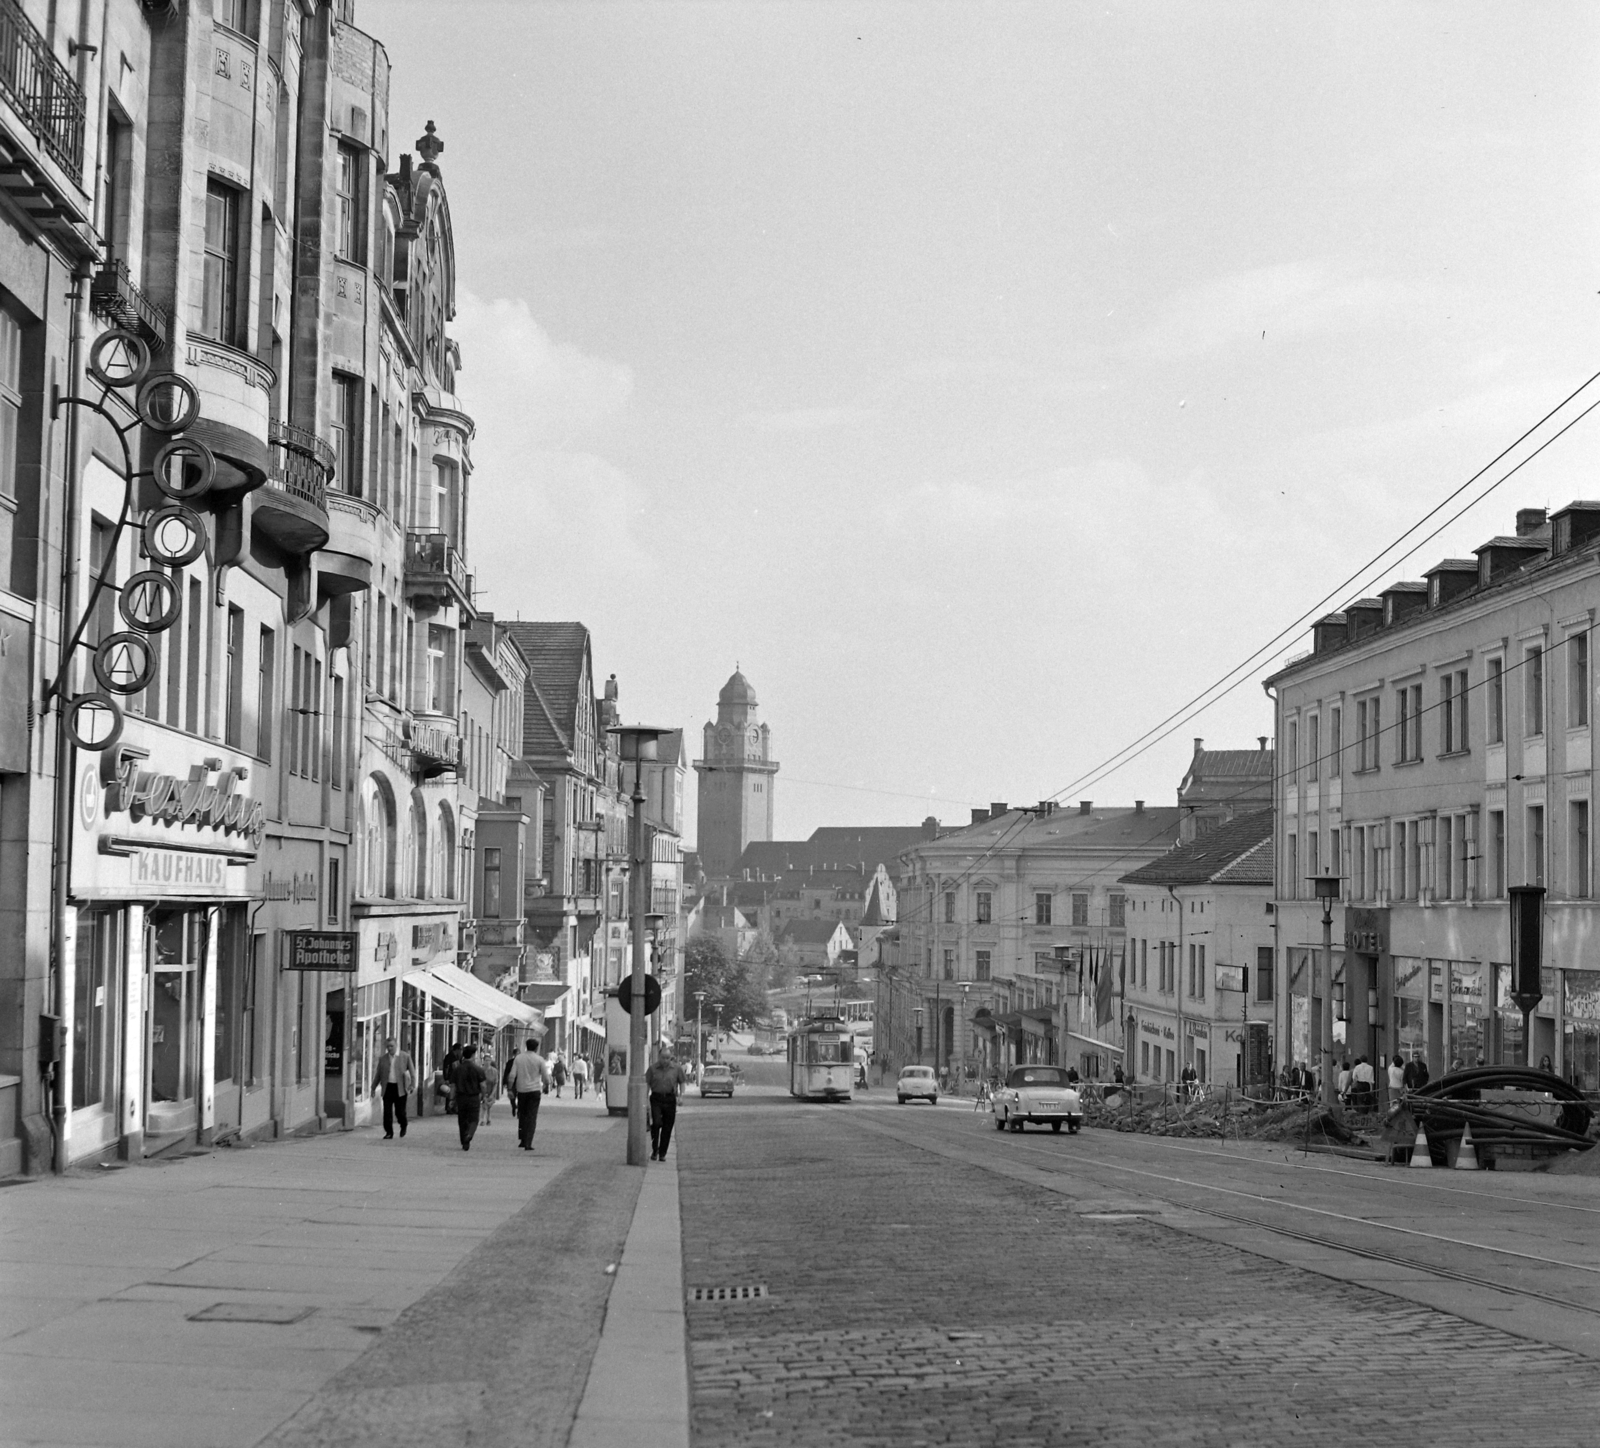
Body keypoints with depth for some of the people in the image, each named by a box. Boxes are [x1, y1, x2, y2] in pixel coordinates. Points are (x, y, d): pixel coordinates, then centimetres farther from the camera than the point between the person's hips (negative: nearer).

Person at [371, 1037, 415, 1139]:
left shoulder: (405, 1056, 1)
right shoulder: (382, 1059, 8)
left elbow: (412, 1071, 1)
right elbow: (378, 1074, 15)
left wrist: (412, 1085, -9)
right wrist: (373, 1088, 14)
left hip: (400, 1088, -2)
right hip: (388, 1087, 3)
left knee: (399, 1111, -1)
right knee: (387, 1112, -3)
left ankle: (403, 1126, 28)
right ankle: (389, 1133, 4)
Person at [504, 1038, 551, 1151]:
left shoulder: (518, 1058, 2)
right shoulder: (539, 1060, -4)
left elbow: (512, 1076, -2)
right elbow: (546, 1077, -2)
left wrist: (510, 1089, 4)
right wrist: (546, 1087, 16)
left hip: (521, 1090, 2)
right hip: (534, 1090, -2)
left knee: (522, 1116, 17)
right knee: (532, 1117, -1)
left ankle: (522, 1140, 17)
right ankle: (528, 1144, -7)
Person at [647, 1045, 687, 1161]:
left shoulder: (677, 1068, 3)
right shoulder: (653, 1068, 0)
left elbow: (681, 1083, 11)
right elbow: (646, 1084, 3)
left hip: (670, 1099, 1)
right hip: (656, 1098, -1)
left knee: (667, 1128, 3)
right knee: (656, 1123, -15)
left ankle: (662, 1153, 13)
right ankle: (654, 1150, 2)